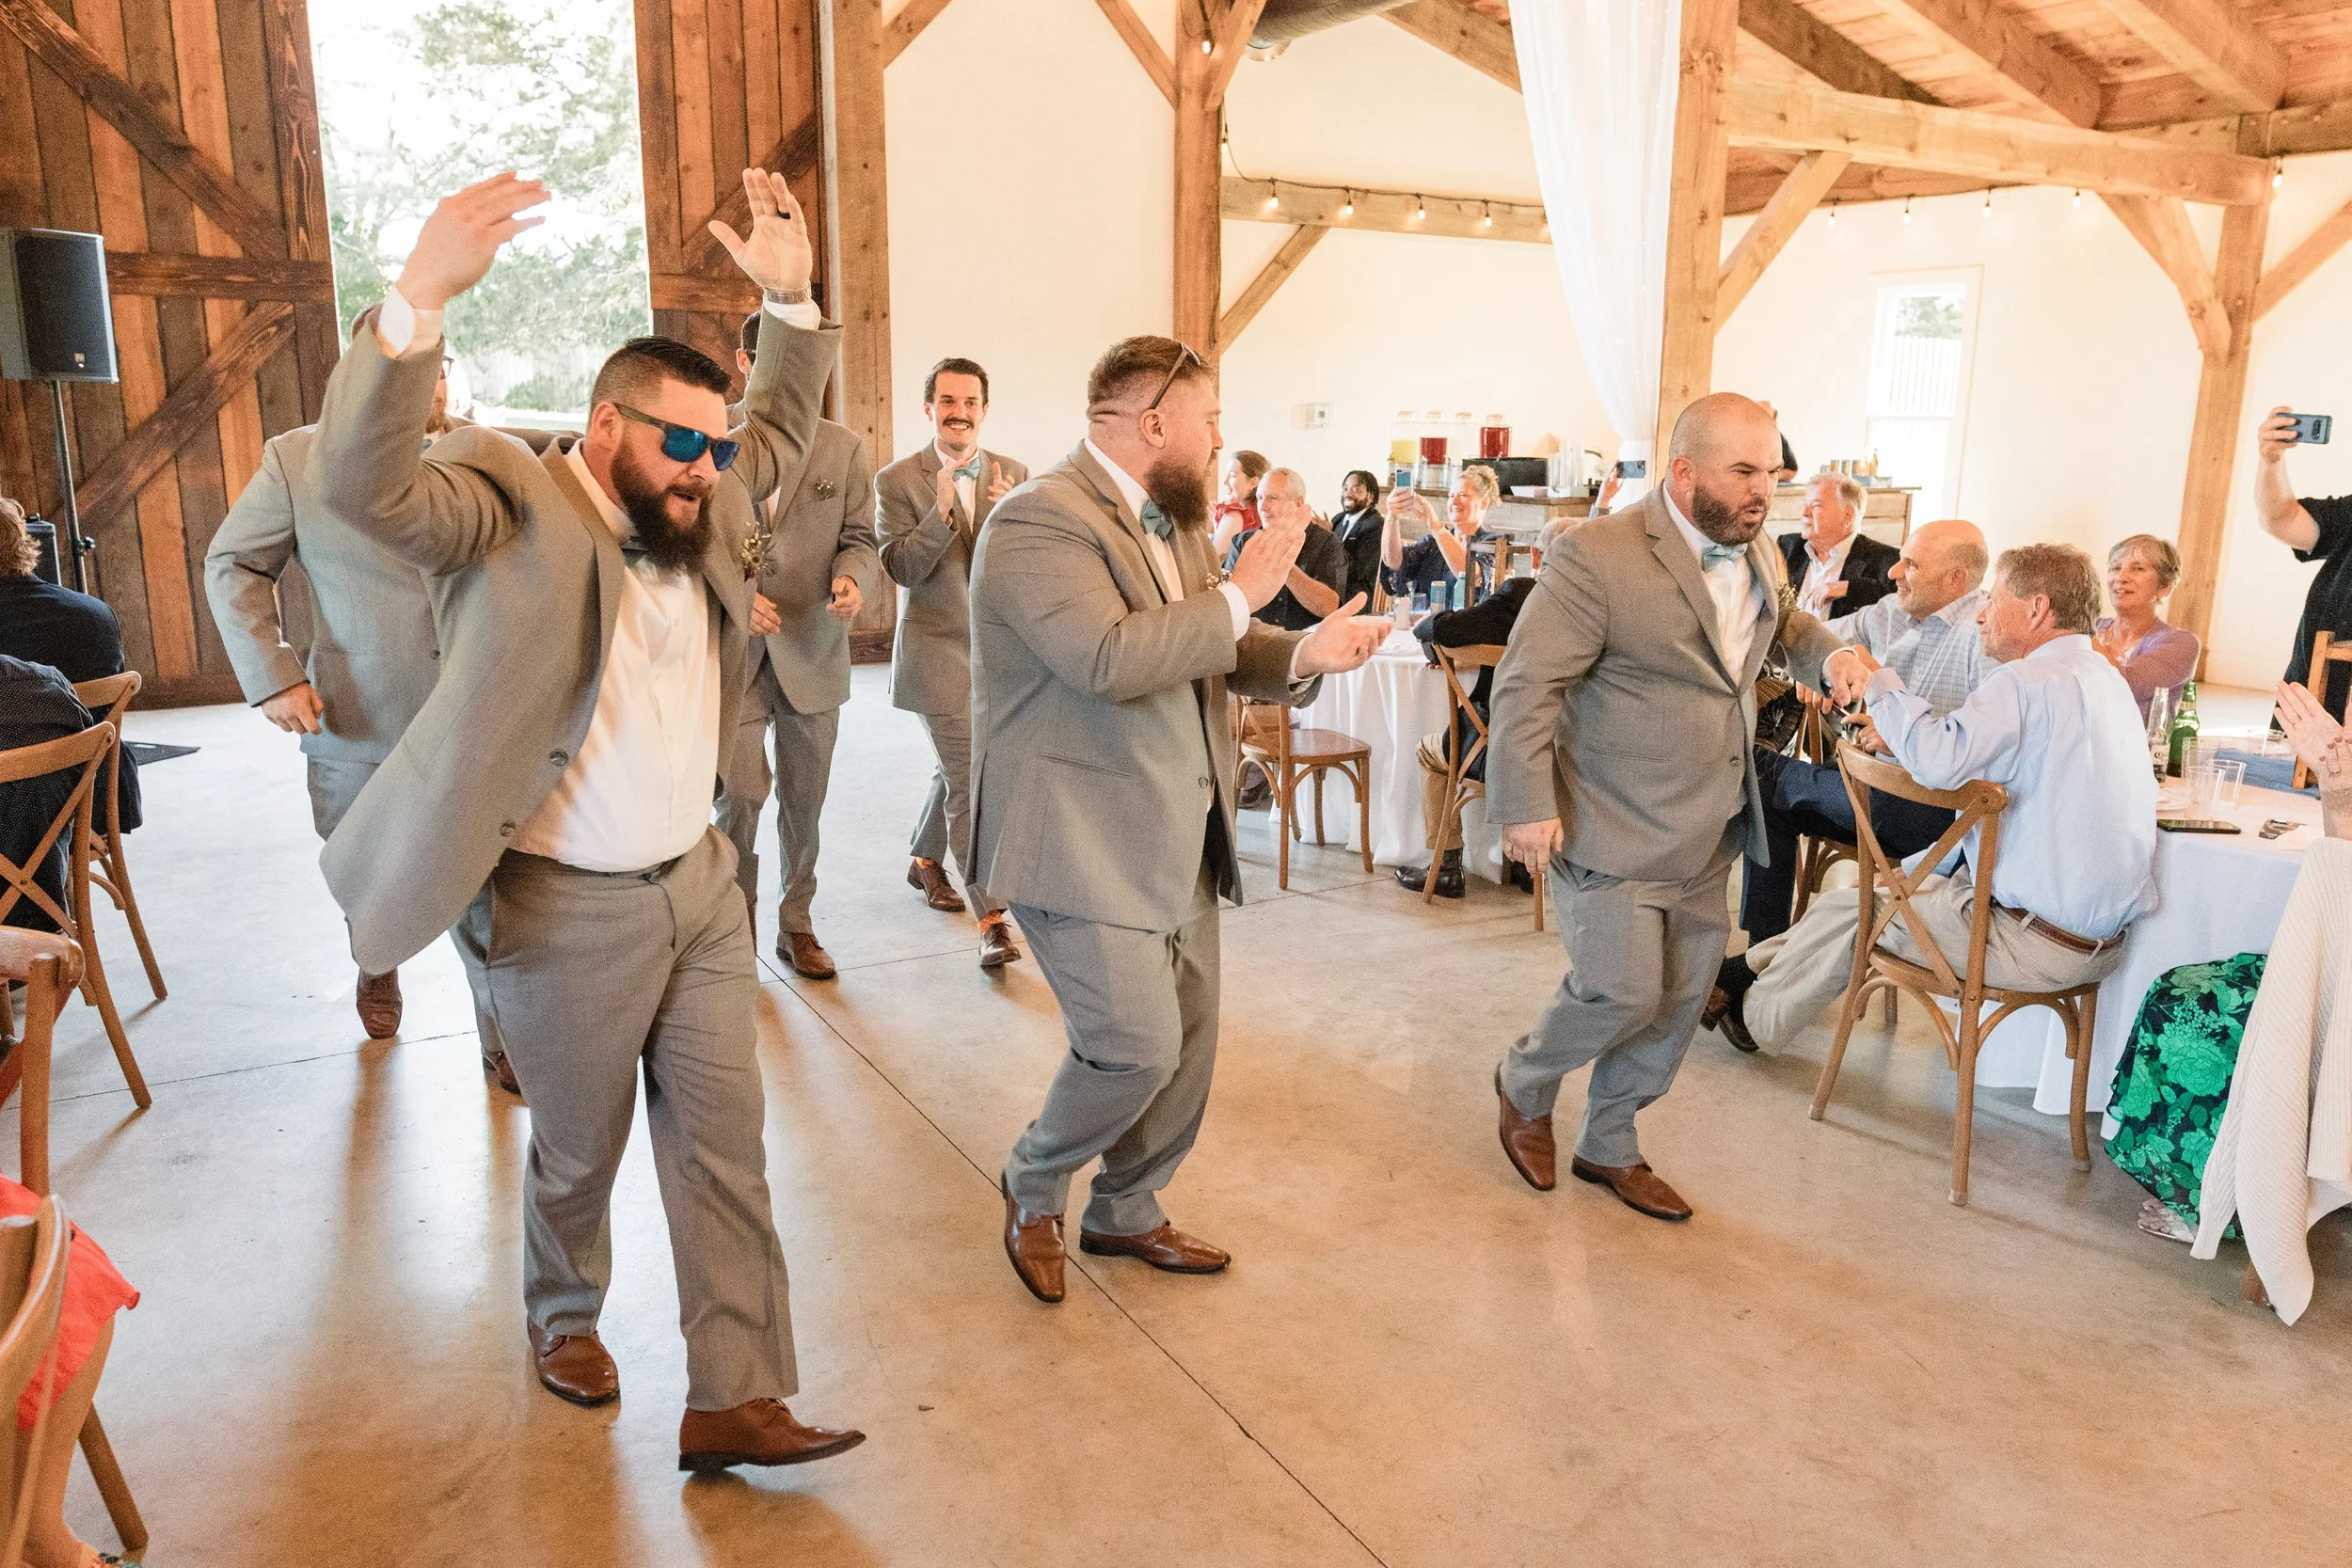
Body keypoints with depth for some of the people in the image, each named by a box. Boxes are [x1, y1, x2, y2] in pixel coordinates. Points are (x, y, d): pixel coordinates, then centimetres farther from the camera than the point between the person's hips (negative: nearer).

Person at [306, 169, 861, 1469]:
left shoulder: (700, 508, 5)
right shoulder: (508, 506, -15)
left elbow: (787, 430, 18)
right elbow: (362, 481, -32)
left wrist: (789, 299, 2)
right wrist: (419, 298, -46)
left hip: (702, 887, 6)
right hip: (567, 915, -6)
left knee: (722, 1141, 7)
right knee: (579, 1152, 16)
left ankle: (734, 1400, 16)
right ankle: (563, 1316, 45)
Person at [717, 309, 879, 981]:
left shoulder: (843, 448, 7)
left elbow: (859, 536, 7)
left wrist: (851, 575, -16)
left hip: (814, 648, 2)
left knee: (805, 798, 11)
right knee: (741, 793, -10)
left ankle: (796, 923, 27)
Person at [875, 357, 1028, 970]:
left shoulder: (1014, 476, 4)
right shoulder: (898, 481, -5)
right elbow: (901, 568, -13)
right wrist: (940, 511, -26)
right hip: (938, 649, -4)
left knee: (956, 768, 21)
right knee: (969, 780, -11)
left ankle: (924, 861, 46)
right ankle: (992, 919, -8)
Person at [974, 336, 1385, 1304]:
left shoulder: (1174, 521, 13)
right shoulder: (1041, 521, -17)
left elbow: (1219, 650, 15)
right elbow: (1110, 658, -31)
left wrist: (1300, 656, -7)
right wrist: (1240, 595, -21)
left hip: (1178, 840, 9)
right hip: (1083, 843, -9)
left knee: (1187, 1037, 14)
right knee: (1139, 1042, -10)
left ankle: (1126, 1213, 35)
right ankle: (1033, 1186, 20)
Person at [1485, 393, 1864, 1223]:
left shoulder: (1758, 553, 7)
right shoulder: (1596, 555, -19)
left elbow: (1781, 620, 28)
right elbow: (1525, 685, -19)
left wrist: (1826, 650, 6)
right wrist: (1526, 806, -22)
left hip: (1707, 835, 8)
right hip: (1613, 830, -8)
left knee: (1678, 1001, 13)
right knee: (1622, 991, -7)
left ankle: (1609, 1147, 32)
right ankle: (1524, 1082, 24)